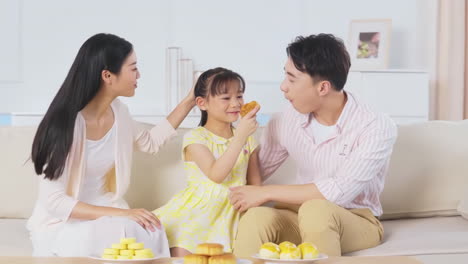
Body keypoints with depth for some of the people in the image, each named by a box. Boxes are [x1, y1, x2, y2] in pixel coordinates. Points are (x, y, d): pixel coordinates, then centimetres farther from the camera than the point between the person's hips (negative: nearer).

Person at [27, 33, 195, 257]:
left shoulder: (118, 111, 0)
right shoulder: (65, 122, -22)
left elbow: (150, 142, 23)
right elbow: (54, 201, -23)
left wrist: (189, 102, 17)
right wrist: (118, 213, -30)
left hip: (104, 214, 6)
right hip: (61, 223, -6)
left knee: (149, 233, -25)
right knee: (121, 235, -34)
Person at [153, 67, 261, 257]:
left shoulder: (247, 139, 11)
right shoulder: (195, 138, -5)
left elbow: (255, 184, 15)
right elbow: (216, 174, -21)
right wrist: (240, 136, -24)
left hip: (229, 215, 3)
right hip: (196, 213, -3)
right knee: (181, 255, -23)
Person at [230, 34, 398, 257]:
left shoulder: (377, 128, -17)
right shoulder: (287, 119, -4)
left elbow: (340, 191, -26)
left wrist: (267, 193, -23)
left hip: (356, 220, -3)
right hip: (300, 214, 3)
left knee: (316, 210, -38)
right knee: (256, 217, -32)